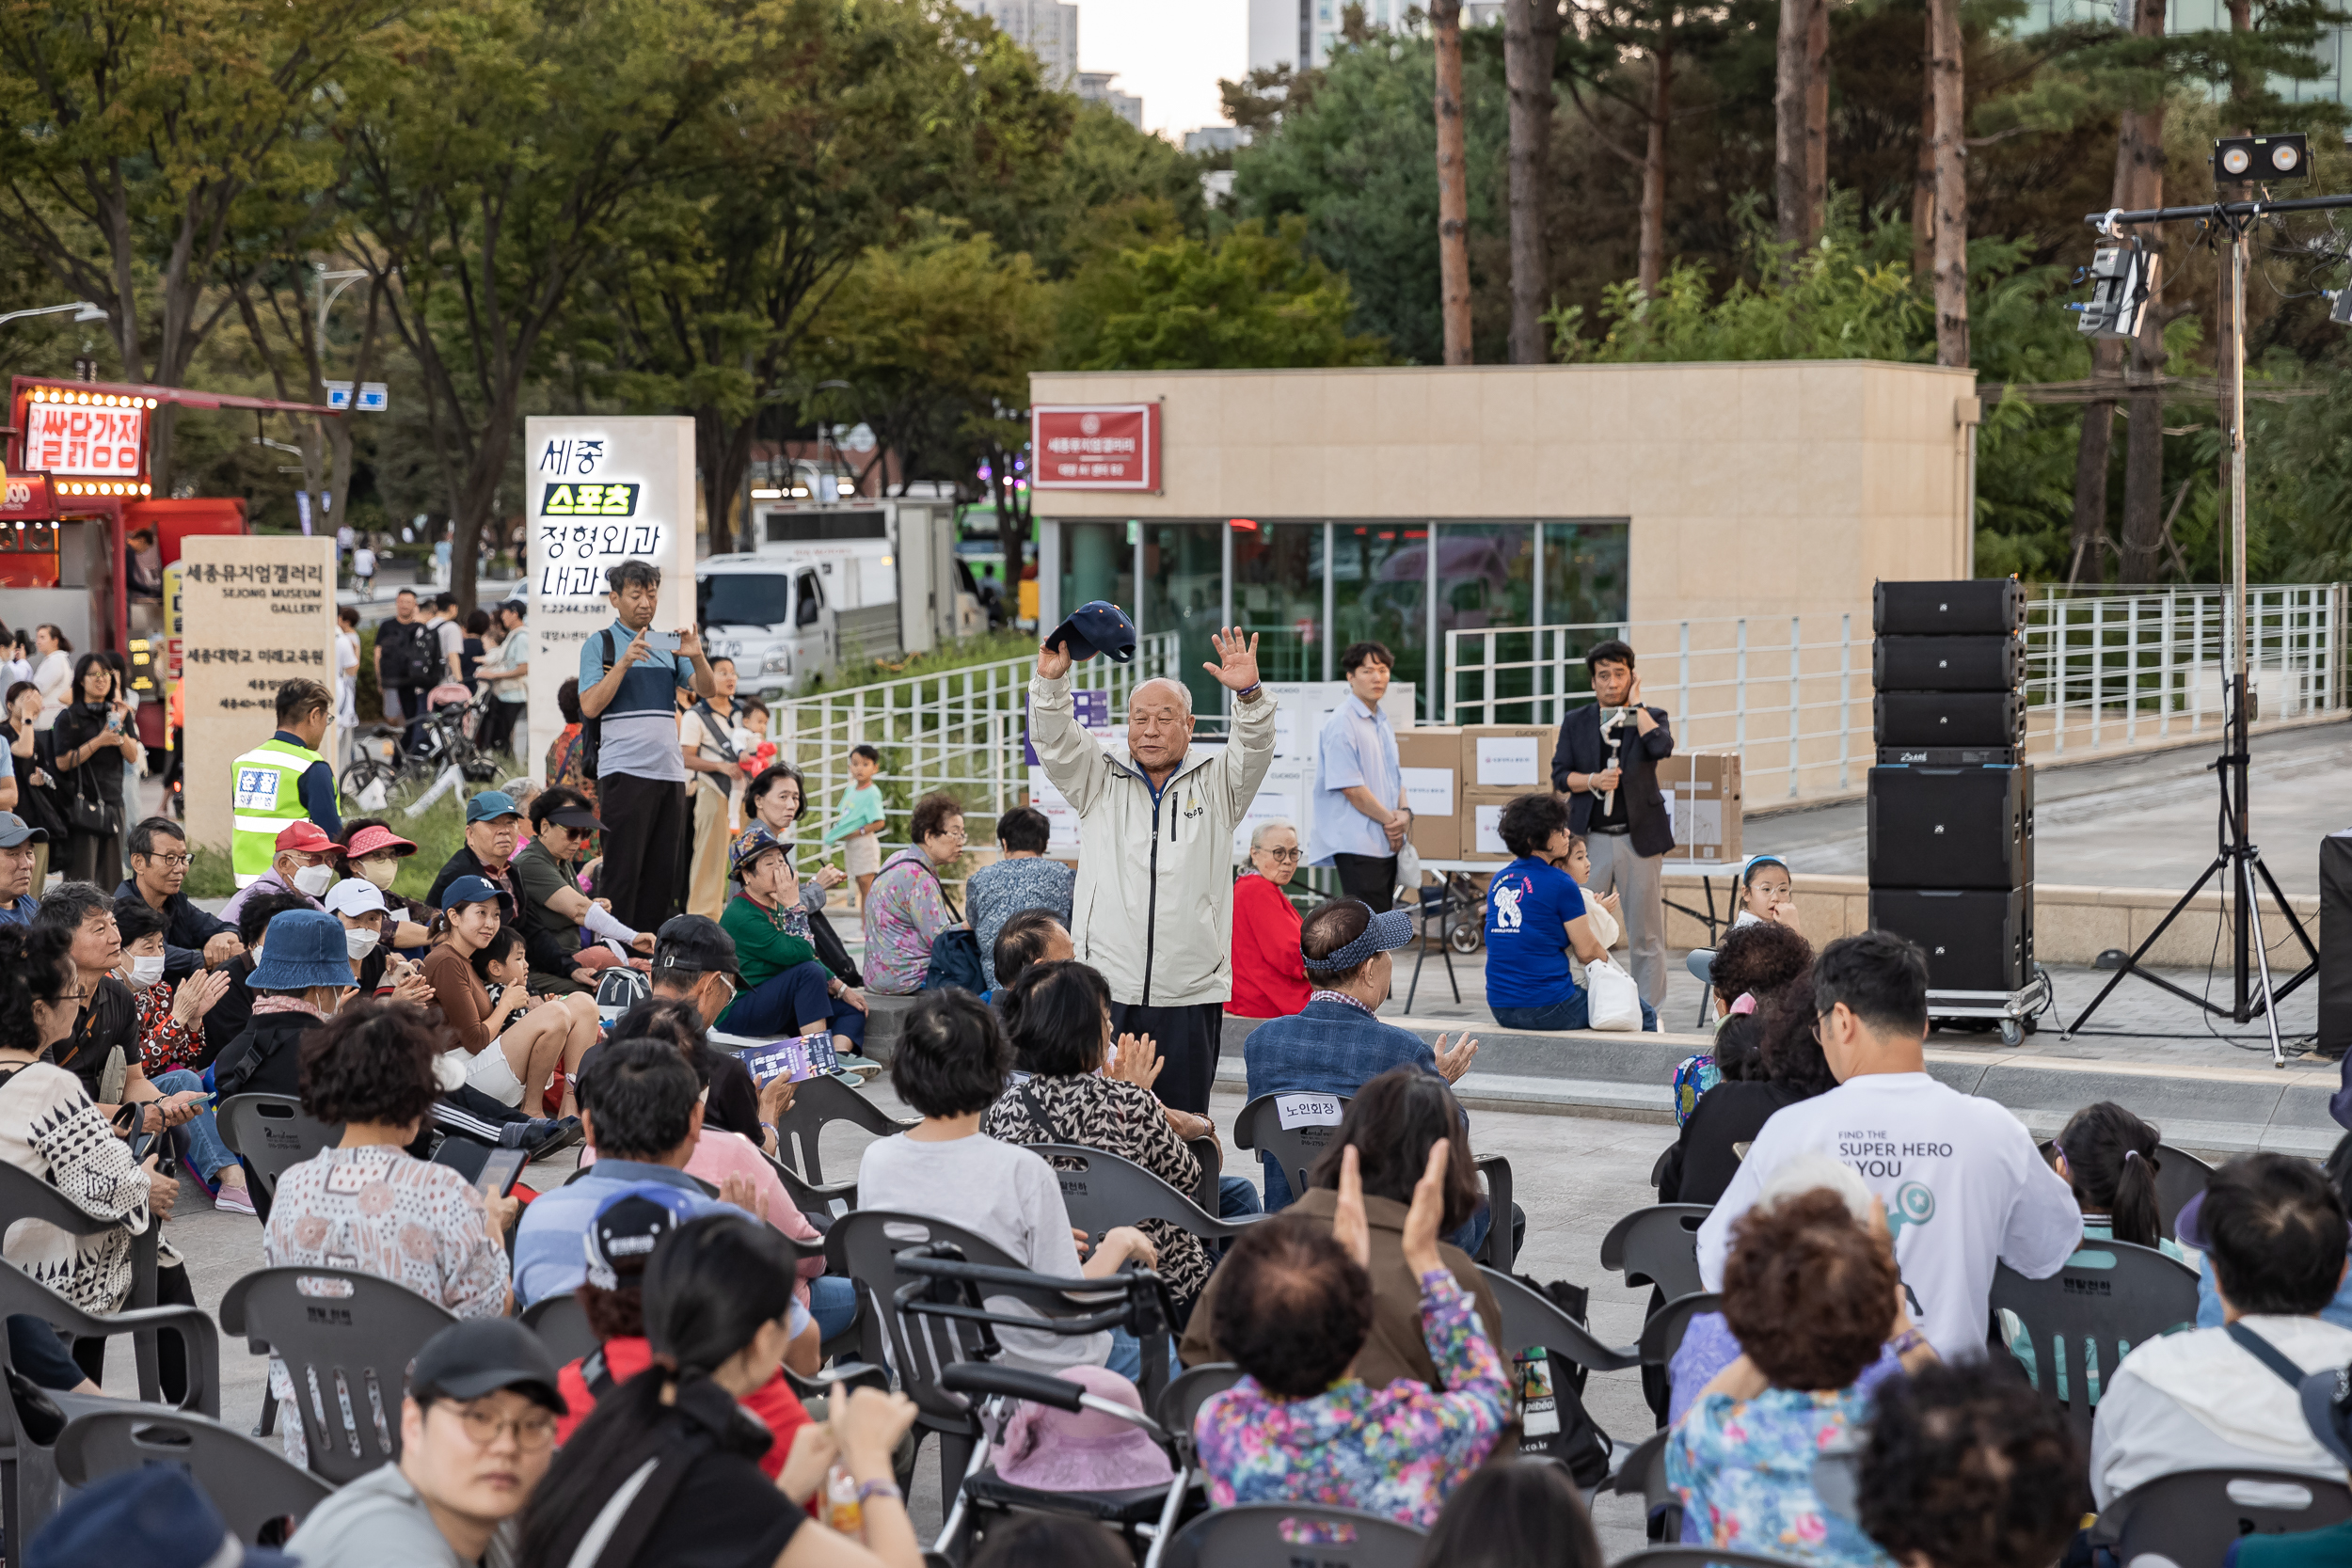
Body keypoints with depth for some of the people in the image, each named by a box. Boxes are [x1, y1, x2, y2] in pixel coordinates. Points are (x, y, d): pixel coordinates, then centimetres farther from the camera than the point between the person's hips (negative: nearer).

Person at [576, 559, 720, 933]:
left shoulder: (668, 645, 18)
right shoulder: (599, 645, 4)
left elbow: (707, 690, 7)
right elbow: (590, 706, -8)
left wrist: (696, 656, -13)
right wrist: (624, 662, -17)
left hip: (670, 772, 5)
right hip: (624, 771, -5)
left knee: (662, 873, 4)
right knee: (622, 872, -8)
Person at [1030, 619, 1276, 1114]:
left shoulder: (1215, 782, 10)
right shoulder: (1101, 781, 13)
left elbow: (1254, 750, -7)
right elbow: (1055, 744, 0)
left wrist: (1249, 694, -26)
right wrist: (1051, 682, -17)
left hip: (1190, 996, 0)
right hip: (1106, 988, 0)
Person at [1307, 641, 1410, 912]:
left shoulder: (1382, 724, 18)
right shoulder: (1342, 724, -11)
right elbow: (1350, 787, -16)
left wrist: (1403, 812, 1)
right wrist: (1390, 820, -9)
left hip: (1386, 843, 9)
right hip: (1357, 846, -9)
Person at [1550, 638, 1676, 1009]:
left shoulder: (1650, 717, 6)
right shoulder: (1576, 722, 10)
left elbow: (1662, 747, -16)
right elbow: (1560, 775, 4)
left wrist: (1635, 705, -7)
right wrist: (1592, 781, -14)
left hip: (1638, 838, -1)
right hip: (1590, 838, 1)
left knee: (1646, 936, 1)